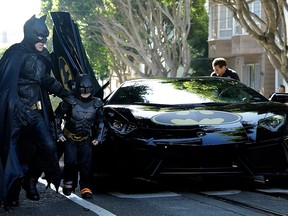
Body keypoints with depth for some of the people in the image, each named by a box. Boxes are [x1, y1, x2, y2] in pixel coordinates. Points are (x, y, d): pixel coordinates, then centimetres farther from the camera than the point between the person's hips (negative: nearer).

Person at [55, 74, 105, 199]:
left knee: (86, 163, -8)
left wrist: (98, 137, 5)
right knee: (71, 162, -12)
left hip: (86, 139, 2)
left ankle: (85, 188, -1)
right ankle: (68, 183, 10)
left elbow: (100, 121, 10)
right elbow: (57, 116, -2)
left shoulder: (96, 103, -4)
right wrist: (59, 133, -3)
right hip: (69, 137, -2)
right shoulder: (70, 102, -14)